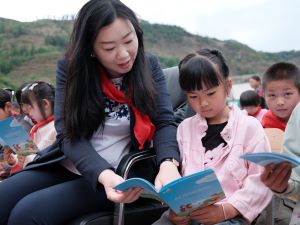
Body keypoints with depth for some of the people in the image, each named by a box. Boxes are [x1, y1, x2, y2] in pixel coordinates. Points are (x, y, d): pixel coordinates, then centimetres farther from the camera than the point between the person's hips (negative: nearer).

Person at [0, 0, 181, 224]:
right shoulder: (70, 68, -5)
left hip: (120, 173, -2)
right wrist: (105, 175, -31)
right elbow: (69, 134, -12)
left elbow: (165, 122, -7)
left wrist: (168, 164, -30)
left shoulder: (149, 66, -3)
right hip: (65, 164, 3)